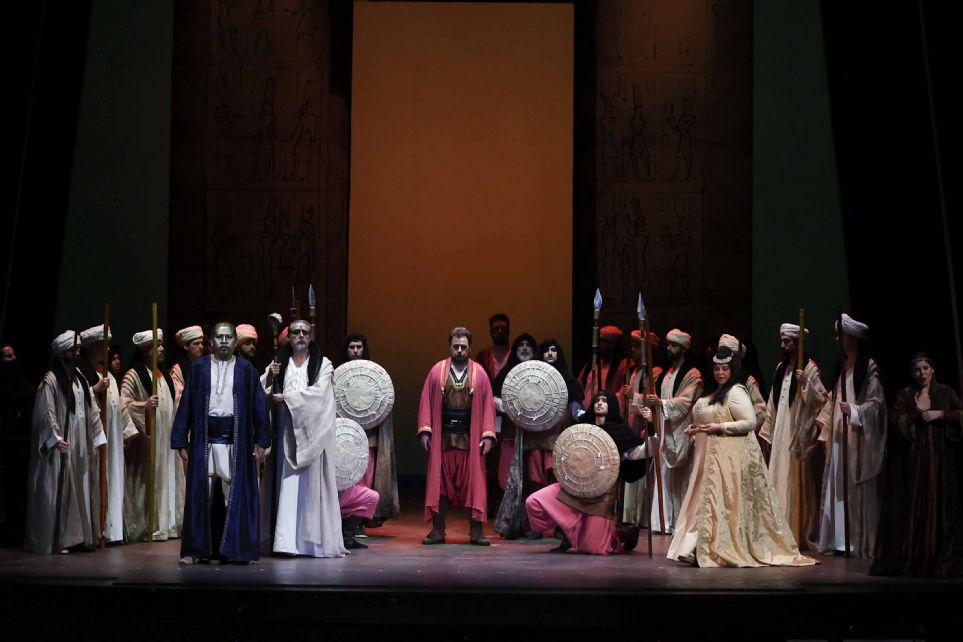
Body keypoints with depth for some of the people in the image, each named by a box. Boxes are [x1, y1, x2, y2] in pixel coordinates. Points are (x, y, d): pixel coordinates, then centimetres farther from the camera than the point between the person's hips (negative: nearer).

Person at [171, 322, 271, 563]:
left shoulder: (246, 369, 6)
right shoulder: (199, 367, 7)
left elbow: (258, 405, 5)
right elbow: (186, 405, 7)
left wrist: (261, 441, -1)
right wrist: (181, 442, 3)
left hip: (236, 441, -1)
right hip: (204, 440, 1)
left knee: (237, 496, -1)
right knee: (200, 496, 3)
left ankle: (237, 549, 5)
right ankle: (196, 550, 9)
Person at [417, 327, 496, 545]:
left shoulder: (479, 373, 4)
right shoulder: (437, 371, 4)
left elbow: (488, 405, 2)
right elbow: (426, 401, 2)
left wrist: (487, 435, -7)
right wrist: (425, 430, -7)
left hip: (471, 438, 0)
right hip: (442, 436, 0)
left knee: (473, 483, 1)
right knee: (440, 482, 4)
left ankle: (476, 531, 6)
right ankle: (438, 530, 11)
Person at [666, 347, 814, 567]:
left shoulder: (736, 392, -11)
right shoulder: (712, 392, 16)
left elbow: (750, 422, -18)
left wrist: (719, 428, -21)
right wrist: (694, 427, 8)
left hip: (730, 456, -9)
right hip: (709, 456, 9)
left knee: (722, 501, -8)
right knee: (705, 500, 9)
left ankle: (719, 549, -3)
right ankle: (698, 547, 13)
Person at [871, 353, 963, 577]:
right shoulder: (904, 395, 9)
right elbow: (896, 422, -3)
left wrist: (940, 414, -11)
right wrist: (918, 412, -12)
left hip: (940, 459, 0)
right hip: (912, 458, 0)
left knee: (940, 507, -2)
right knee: (912, 507, -4)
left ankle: (938, 561, 2)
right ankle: (908, 560, -2)